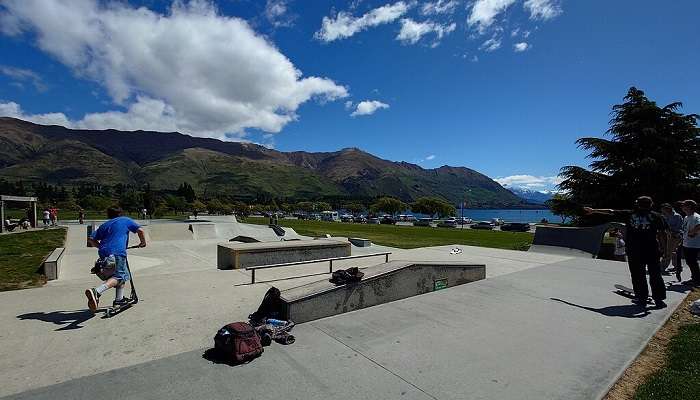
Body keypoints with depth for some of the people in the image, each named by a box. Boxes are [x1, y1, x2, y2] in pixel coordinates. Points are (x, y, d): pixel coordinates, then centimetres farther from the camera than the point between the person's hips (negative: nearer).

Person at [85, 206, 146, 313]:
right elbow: (140, 230, 2)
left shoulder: (104, 225, 26)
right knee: (118, 277, -11)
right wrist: (143, 242, 15)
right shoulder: (125, 220, 13)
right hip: (117, 252, -7)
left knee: (124, 275, 18)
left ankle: (119, 299, 17)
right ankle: (96, 291, -34)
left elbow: (91, 239, 21)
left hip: (103, 253, 7)